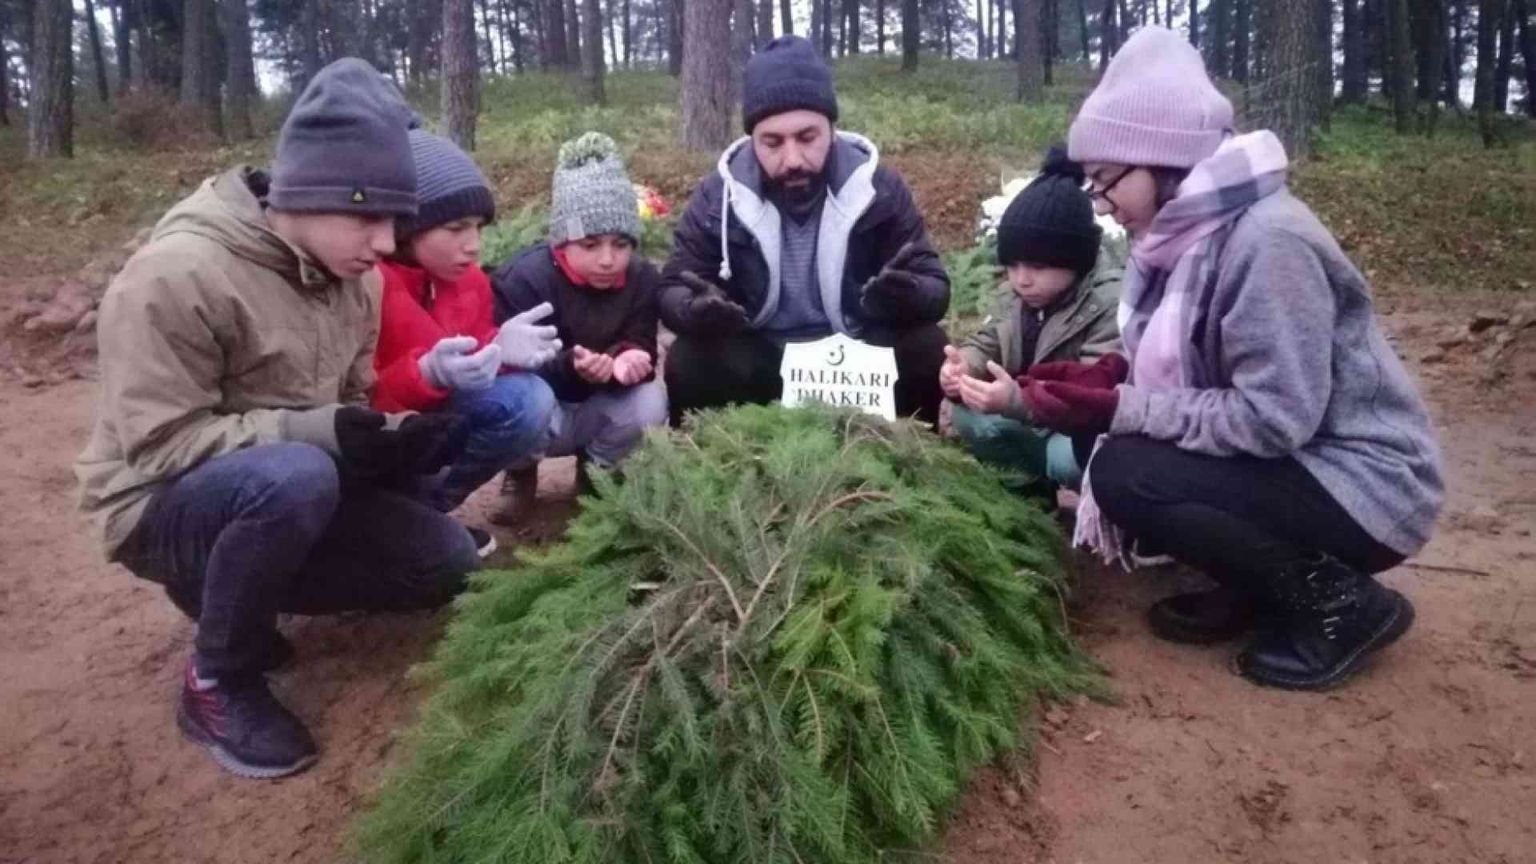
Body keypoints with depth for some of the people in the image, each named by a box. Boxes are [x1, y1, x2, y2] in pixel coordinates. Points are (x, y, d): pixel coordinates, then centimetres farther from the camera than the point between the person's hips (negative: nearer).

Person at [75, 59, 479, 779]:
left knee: (448, 563, -7)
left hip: (287, 493, 7)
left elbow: (354, 396, 5)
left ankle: (234, 591, 11)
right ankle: (218, 683, -13)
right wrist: (315, 432, -35)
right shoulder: (176, 275, -24)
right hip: (162, 507, -7)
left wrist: (394, 435, -18)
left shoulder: (351, 273, -2)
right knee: (294, 475, -39)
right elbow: (159, 447, -25)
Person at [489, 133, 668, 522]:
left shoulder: (642, 278, -11)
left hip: (598, 410, 3)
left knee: (650, 403, -28)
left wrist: (627, 361, -39)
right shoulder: (523, 278, -22)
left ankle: (597, 469, 6)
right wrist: (572, 368, -45)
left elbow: (641, 349, -12)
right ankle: (521, 473, 3)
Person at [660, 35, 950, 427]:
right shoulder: (717, 196, -8)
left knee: (926, 348, -25)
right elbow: (672, 291, -5)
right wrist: (696, 309, -31)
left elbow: (935, 286, -7)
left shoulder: (879, 189, -8)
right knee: (689, 362, -27)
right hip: (754, 360, 0)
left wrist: (910, 295, -33)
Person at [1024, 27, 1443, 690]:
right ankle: (1262, 589, 9)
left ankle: (1343, 603, -5)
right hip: (1289, 459, 8)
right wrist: (1102, 384, -10)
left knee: (1125, 474, -23)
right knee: (1113, 447, -2)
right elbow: (1187, 375, 7)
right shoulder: (1186, 232, 2)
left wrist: (1117, 409, -25)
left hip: (1364, 482, -8)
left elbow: (1275, 418, -27)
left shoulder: (1267, 238, -24)